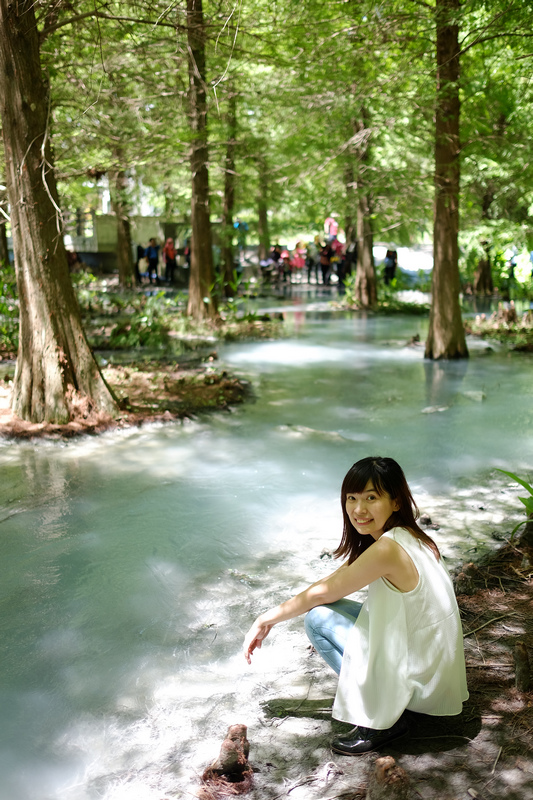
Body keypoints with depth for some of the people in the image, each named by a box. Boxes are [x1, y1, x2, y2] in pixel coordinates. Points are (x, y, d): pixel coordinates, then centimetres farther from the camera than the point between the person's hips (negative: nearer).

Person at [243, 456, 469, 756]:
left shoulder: (388, 549, -25)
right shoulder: (407, 534, 2)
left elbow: (323, 592, -13)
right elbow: (335, 580, 11)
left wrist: (266, 620, 2)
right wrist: (272, 617, 14)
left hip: (421, 677, -9)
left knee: (318, 616, -9)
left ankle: (383, 721, -2)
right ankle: (388, 701, 16)